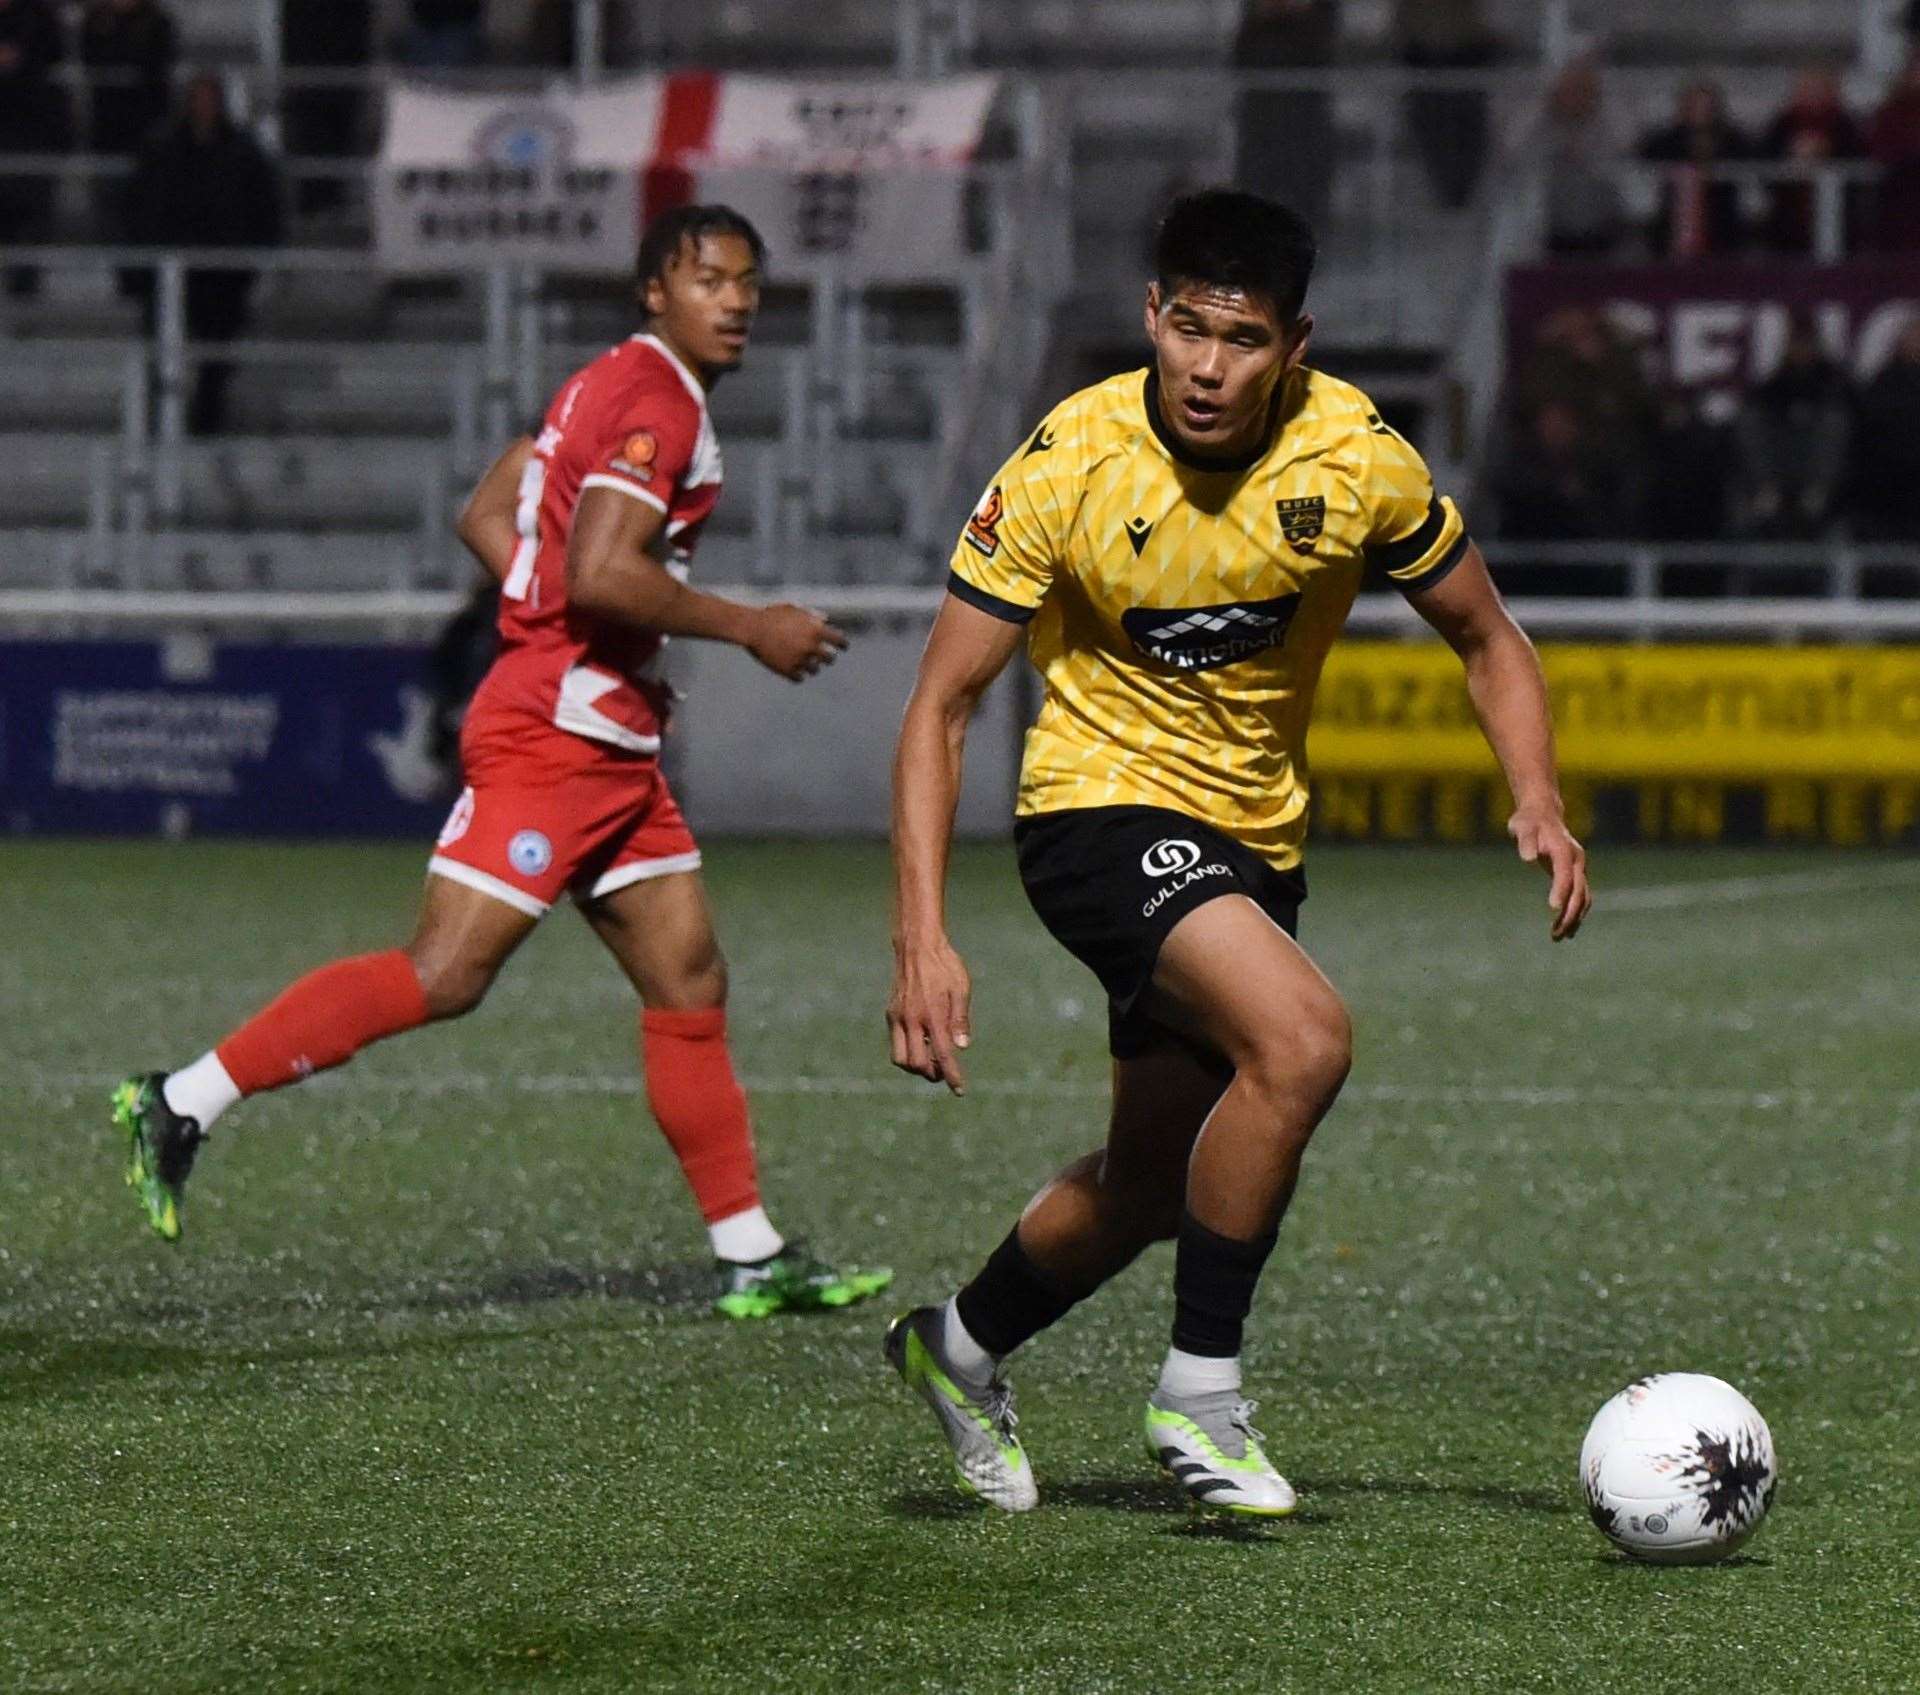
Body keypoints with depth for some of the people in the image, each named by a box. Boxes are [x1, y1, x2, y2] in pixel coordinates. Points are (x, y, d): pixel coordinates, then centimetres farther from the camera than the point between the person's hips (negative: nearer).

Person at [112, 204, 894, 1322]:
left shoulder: (615, 386, 18)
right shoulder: (659, 404, -13)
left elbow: (487, 516, 21)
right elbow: (601, 571, -25)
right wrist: (751, 630, -15)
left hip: (612, 745, 11)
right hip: (558, 731, -11)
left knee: (691, 986, 9)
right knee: (444, 976, -13)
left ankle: (753, 1258, 12)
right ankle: (184, 1104, -9)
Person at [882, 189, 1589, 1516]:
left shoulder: (1357, 461, -12)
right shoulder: (1069, 467, -19)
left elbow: (1487, 640, 4)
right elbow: (944, 703, -14)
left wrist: (1539, 804, -14)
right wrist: (922, 935, -24)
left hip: (1257, 840, 5)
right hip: (1103, 809, -5)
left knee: (1156, 1181, 15)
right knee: (1302, 1038, -29)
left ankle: (963, 1348, 43)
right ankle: (1200, 1394, -16)